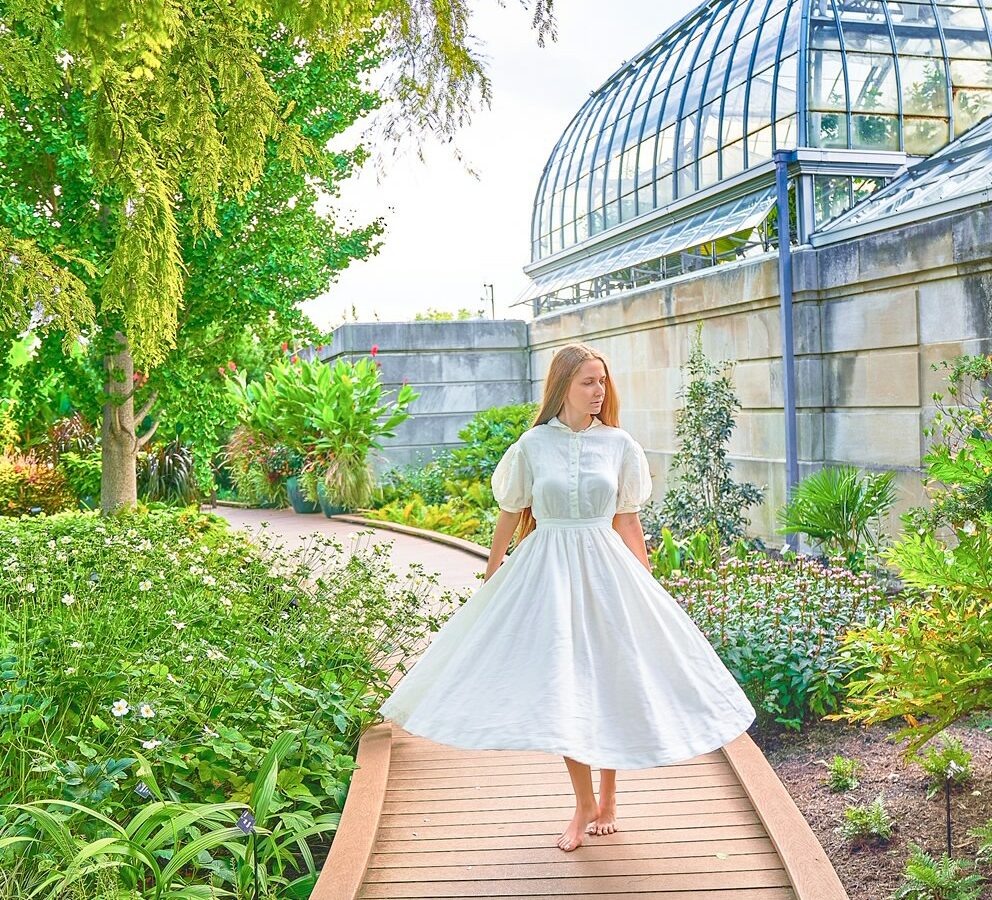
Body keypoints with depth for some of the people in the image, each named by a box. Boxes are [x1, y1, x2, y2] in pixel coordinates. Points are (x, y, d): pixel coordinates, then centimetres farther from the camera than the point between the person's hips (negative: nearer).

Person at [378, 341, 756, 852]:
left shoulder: (619, 444, 1)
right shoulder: (532, 445, -2)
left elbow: (628, 524, 7)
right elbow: (509, 517, 9)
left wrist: (647, 589, 8)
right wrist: (489, 582, 17)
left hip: (605, 568, 1)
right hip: (546, 570, -1)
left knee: (610, 680, 7)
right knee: (559, 690, 0)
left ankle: (607, 797, 27)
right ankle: (585, 803, 17)